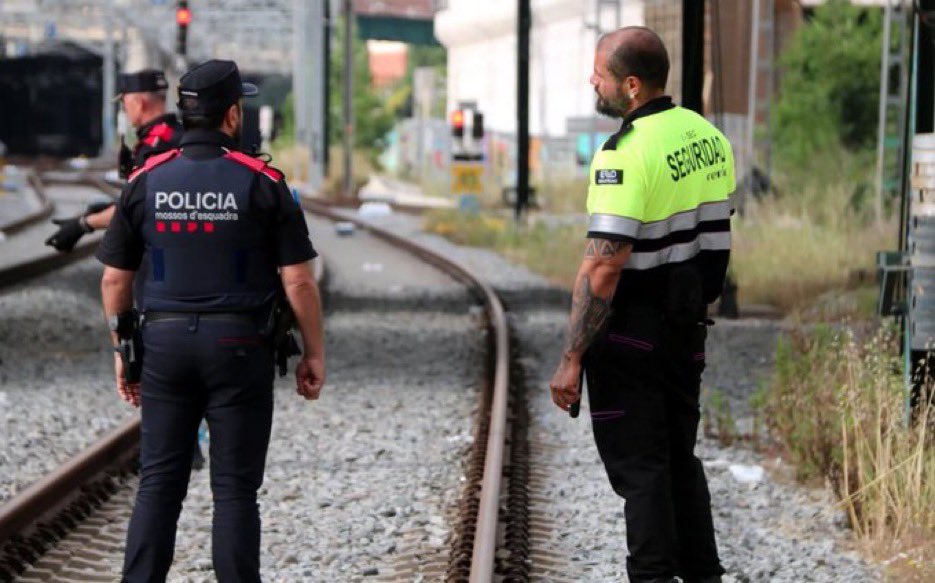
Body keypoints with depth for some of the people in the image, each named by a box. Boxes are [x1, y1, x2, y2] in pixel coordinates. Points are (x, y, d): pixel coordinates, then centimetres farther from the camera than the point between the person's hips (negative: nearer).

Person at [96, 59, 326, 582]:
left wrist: (122, 349, 17)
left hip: (165, 342, 3)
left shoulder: (146, 182, 2)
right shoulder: (262, 184, -7)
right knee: (235, 488, 3)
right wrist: (314, 353, 2)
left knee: (159, 482, 7)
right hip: (238, 344, -3)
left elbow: (115, 277, 6)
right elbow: (298, 280, -8)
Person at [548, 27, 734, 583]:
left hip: (632, 331, -8)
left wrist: (572, 359, -20)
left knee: (638, 467, 0)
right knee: (680, 457, 19)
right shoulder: (708, 137, 5)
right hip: (689, 327, 8)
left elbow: (604, 269, -24)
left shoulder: (626, 154, -22)